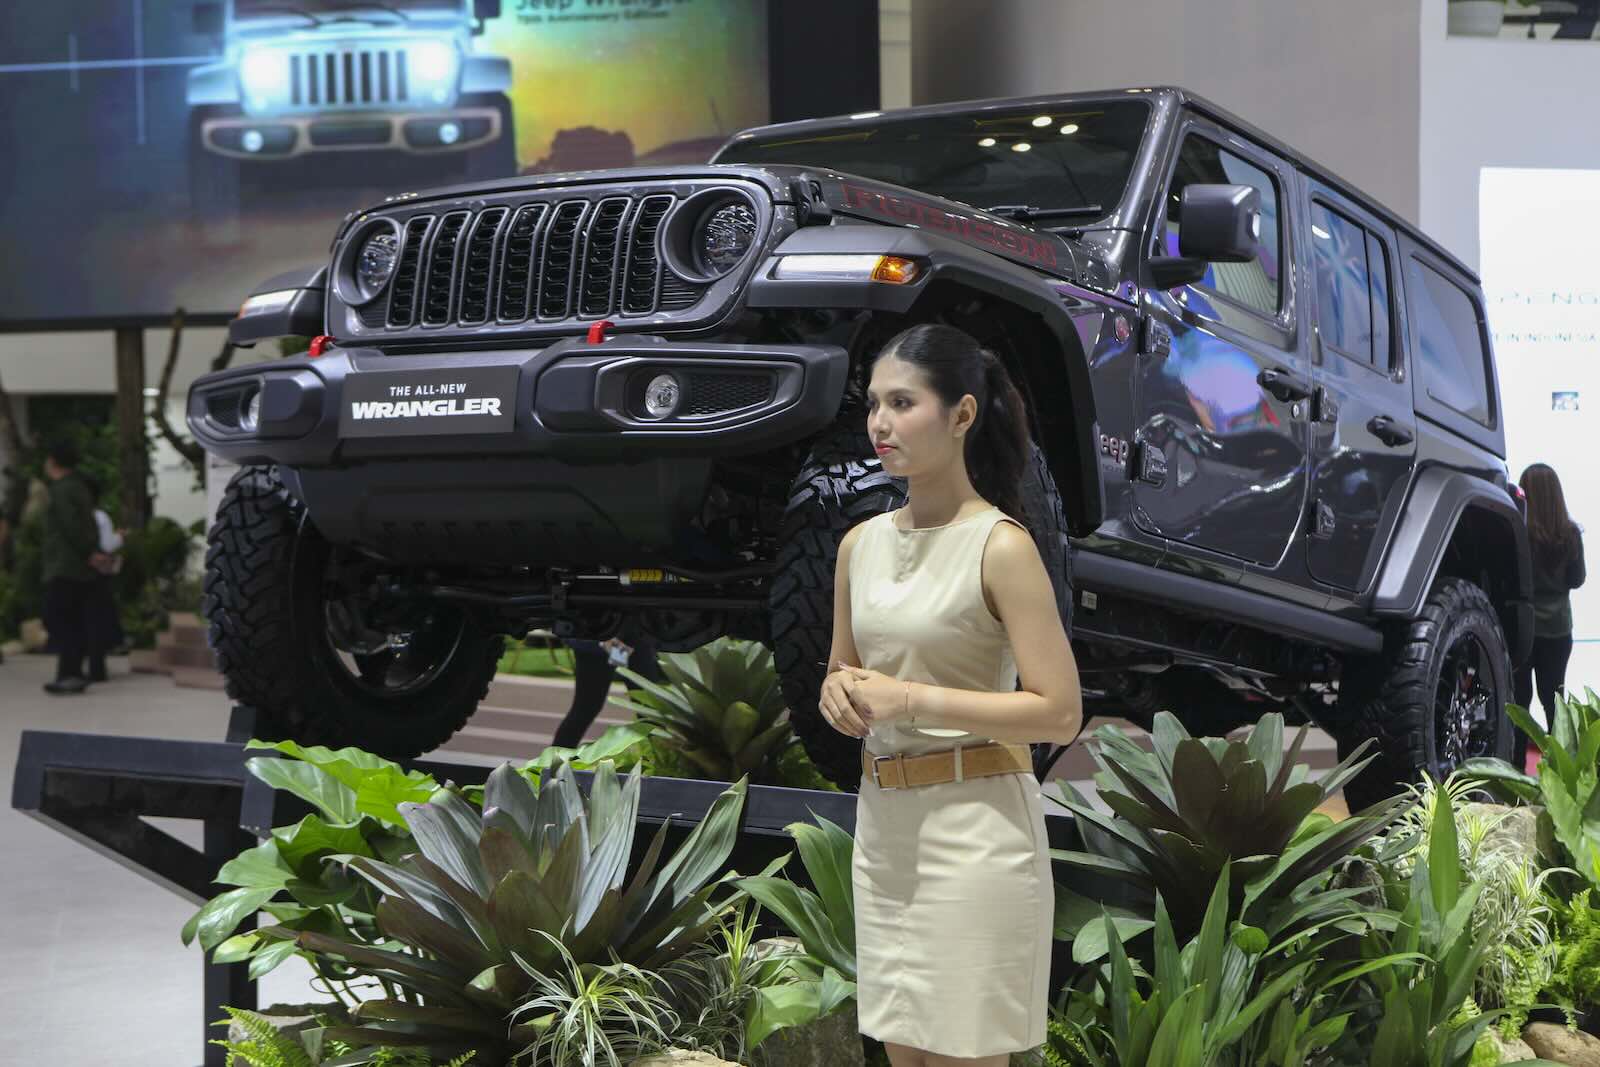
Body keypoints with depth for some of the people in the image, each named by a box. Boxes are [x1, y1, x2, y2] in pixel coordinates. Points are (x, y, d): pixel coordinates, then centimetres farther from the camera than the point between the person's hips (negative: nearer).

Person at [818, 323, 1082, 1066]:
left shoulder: (1001, 546, -13)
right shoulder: (861, 543, 6)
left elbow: (1061, 714, -17)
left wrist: (913, 700, -19)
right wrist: (839, 694, -5)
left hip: (974, 823, -6)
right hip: (882, 819, 7)